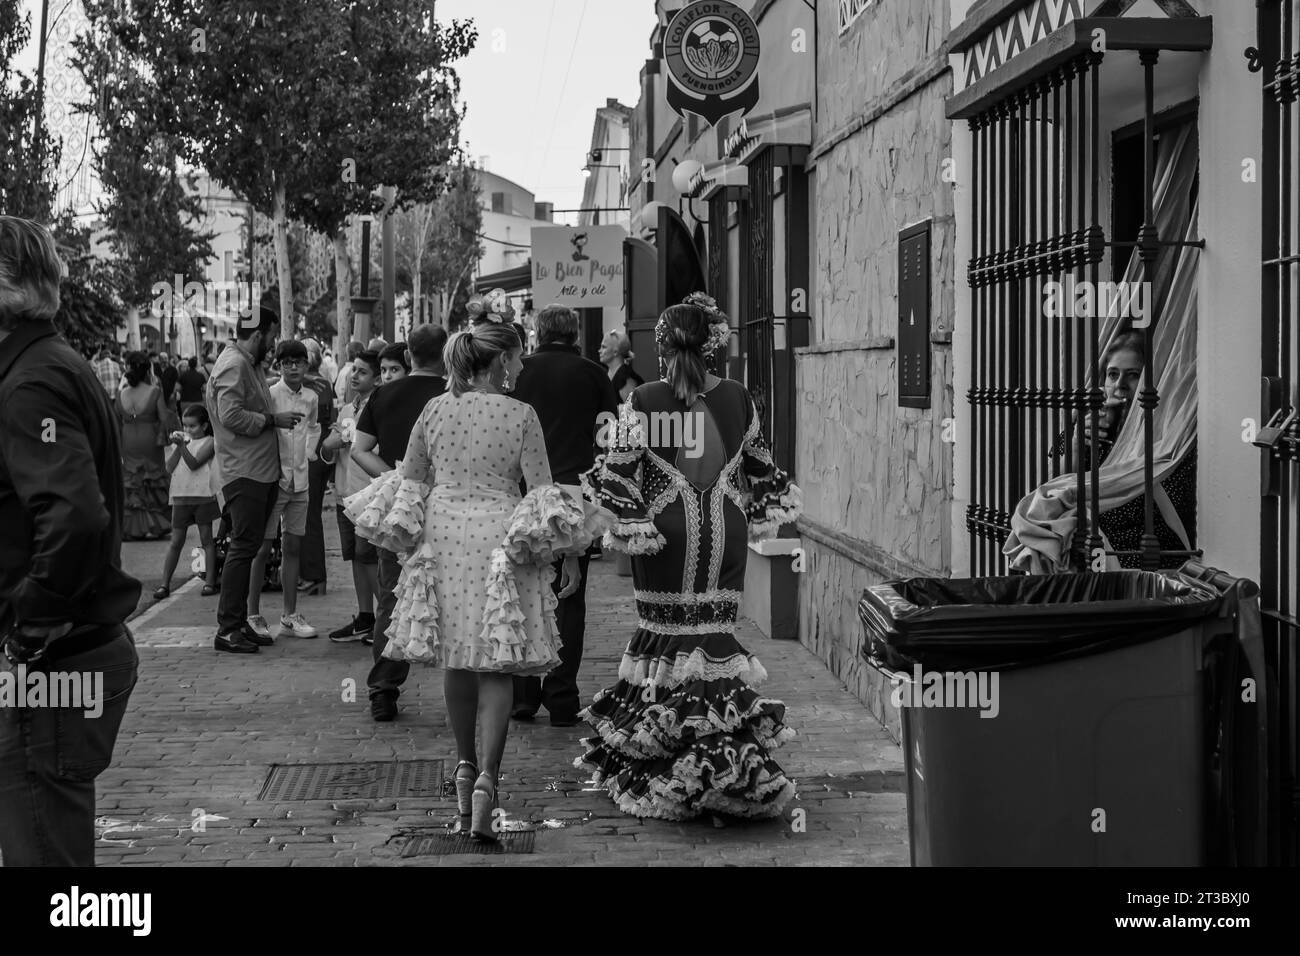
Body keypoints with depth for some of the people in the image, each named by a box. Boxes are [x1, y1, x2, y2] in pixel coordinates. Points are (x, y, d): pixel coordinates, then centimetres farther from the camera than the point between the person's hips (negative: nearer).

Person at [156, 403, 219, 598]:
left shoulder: (209, 442, -3)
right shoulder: (183, 438, 12)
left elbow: (193, 464, -15)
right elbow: (170, 467, 3)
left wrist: (182, 445, -20)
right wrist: (178, 447, -8)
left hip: (203, 495, -4)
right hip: (181, 496, 4)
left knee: (206, 540, 2)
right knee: (176, 541, 4)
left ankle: (210, 582, 6)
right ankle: (164, 584, 3)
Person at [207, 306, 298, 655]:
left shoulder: (249, 365, 21)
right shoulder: (233, 366, -12)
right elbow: (230, 415, -22)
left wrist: (276, 418, 10)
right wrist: (272, 420, -15)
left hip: (261, 471, 11)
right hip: (244, 472, -11)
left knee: (248, 548, 12)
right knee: (243, 548, -11)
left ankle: (239, 623, 17)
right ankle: (227, 629, -9)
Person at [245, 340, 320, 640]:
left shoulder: (311, 398, 8)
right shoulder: (270, 396, -11)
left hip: (299, 480, 6)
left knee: (293, 548, 9)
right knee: (263, 548, -3)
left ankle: (290, 616, 15)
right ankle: (253, 616, 3)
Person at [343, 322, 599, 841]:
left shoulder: (435, 409, 3)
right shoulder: (521, 415, -7)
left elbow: (409, 478, 7)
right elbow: (542, 490, -8)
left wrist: (403, 535, 18)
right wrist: (570, 554, -2)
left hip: (443, 536, 4)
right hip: (499, 540, -3)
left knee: (457, 659, 17)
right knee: (496, 666, -1)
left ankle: (465, 767, 27)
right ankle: (486, 779, -15)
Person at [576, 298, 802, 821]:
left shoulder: (644, 401, -8)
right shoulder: (737, 398, 2)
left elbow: (618, 469, -8)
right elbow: (758, 464, 14)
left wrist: (624, 522, 3)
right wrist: (767, 509, 28)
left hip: (666, 529, -2)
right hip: (724, 531, 3)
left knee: (664, 633, 5)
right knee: (716, 632, 7)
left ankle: (666, 779, 6)